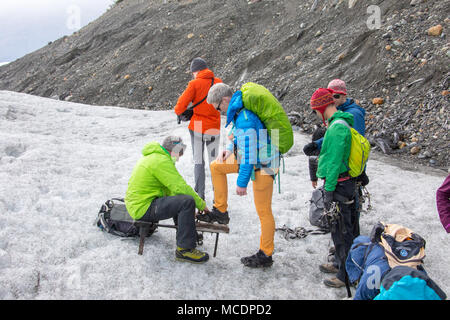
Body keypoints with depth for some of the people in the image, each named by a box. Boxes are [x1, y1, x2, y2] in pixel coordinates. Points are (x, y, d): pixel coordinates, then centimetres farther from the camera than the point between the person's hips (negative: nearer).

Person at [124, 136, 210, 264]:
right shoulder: (161, 161, -17)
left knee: (178, 198, 24)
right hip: (143, 208, -11)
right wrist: (201, 204, -7)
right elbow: (181, 188, -20)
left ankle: (187, 232, 32)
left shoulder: (152, 156, 17)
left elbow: (171, 187, 20)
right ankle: (184, 250, -16)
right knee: (187, 201, -22)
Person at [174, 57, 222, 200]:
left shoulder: (194, 84, -11)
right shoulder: (218, 82, 0)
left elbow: (180, 106, -14)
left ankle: (200, 195, 8)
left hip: (197, 127, -3)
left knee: (198, 162, 8)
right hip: (215, 128, 3)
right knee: (214, 161, 14)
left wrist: (179, 112, 6)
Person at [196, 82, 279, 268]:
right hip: (253, 157, 10)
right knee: (216, 166, 13)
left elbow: (248, 155, -26)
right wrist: (230, 149, 7)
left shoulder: (245, 119, -28)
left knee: (263, 211, -1)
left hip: (262, 165, -10)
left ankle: (265, 255, 11)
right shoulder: (238, 111, 3)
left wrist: (242, 182, -19)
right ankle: (220, 211, 21)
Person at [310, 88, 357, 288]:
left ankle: (346, 275, 11)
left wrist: (328, 191, -19)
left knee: (342, 231, 0)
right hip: (341, 183, 10)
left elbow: (335, 161, -21)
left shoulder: (338, 127, -20)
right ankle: (340, 264, 36)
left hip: (338, 186, -10)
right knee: (336, 228, 21)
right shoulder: (338, 124, 11)